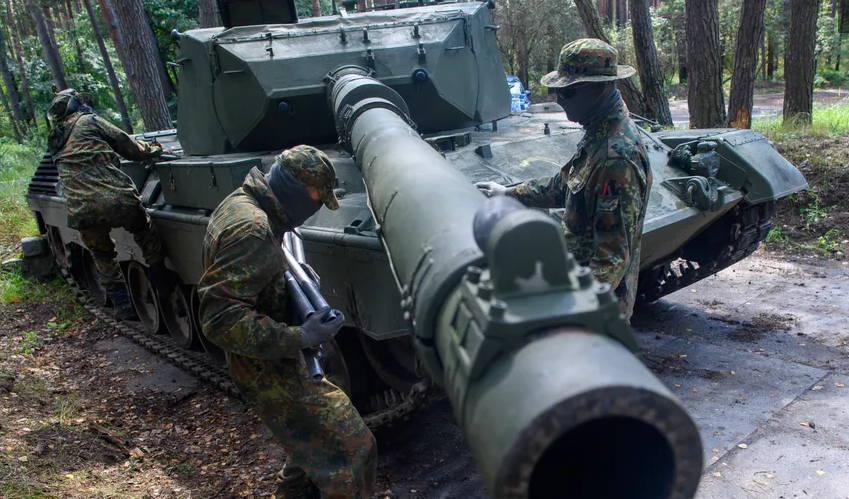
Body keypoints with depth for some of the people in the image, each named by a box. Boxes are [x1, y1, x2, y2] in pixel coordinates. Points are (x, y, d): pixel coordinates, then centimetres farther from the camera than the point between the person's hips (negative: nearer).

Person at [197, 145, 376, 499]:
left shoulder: (240, 205, 5)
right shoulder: (252, 229, -27)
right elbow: (220, 319, -31)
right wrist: (300, 338, -30)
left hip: (270, 361, 10)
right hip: (270, 373, -10)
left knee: (314, 437, 28)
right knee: (352, 449, -6)